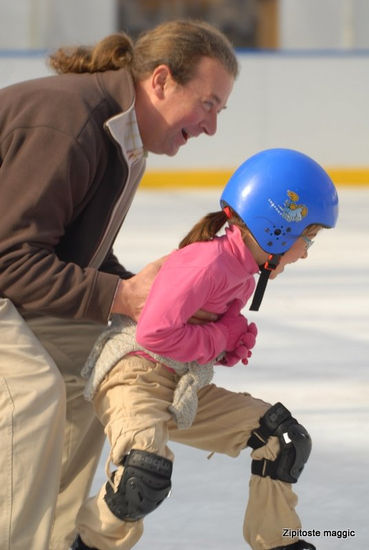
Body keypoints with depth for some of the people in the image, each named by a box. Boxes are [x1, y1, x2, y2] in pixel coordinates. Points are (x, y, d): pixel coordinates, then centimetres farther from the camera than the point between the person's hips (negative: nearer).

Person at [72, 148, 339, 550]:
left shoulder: (244, 272, 9)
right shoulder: (207, 262, -22)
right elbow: (153, 332, -29)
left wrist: (235, 342, 1)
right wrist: (215, 340, -14)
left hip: (185, 389, 10)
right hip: (133, 376, -10)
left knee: (285, 437, 7)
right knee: (146, 475, -34)